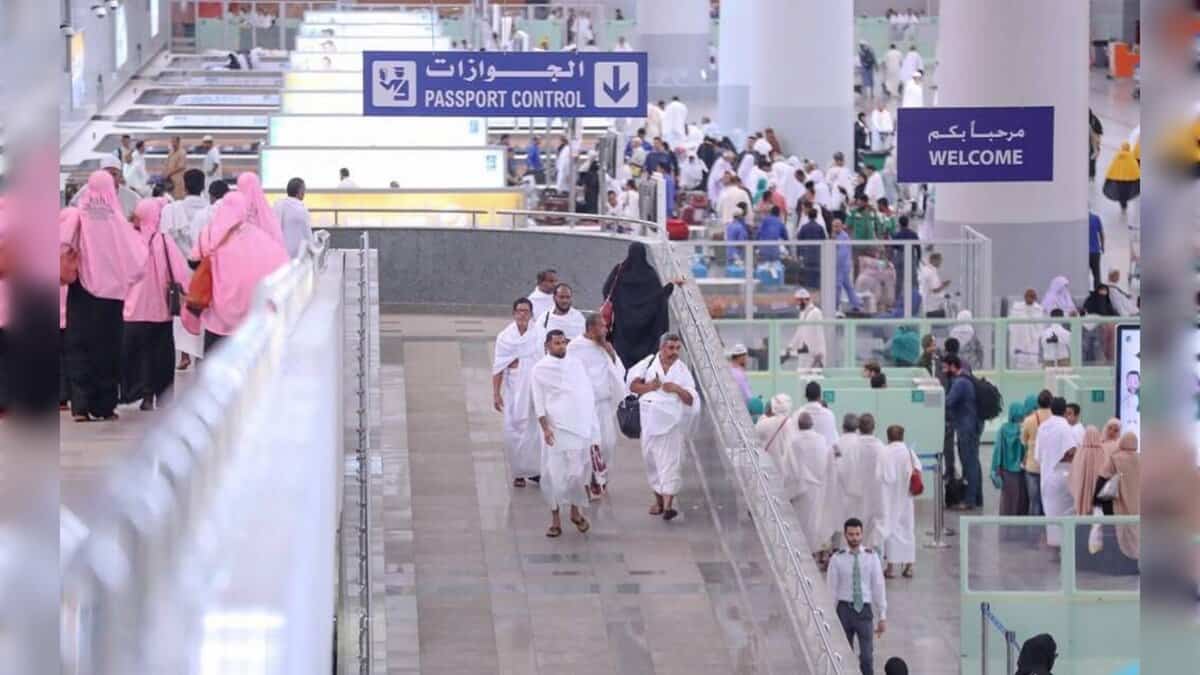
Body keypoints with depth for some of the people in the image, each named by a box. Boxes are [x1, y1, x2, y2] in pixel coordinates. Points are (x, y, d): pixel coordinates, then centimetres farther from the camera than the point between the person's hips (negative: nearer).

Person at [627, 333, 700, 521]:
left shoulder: (682, 370, 5)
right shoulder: (649, 363, 6)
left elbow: (691, 400, 2)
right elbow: (633, 385, 3)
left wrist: (678, 389, -17)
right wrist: (648, 387, -15)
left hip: (672, 421, -2)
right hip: (650, 419, 2)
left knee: (670, 460, -11)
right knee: (651, 459, 7)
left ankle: (668, 504, -17)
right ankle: (658, 500, 22)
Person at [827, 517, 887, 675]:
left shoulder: (871, 557, 0)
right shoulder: (837, 559, -1)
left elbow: (878, 587, 2)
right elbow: (831, 590, 1)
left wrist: (883, 616, 1)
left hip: (864, 610, 0)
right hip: (844, 609, 0)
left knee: (867, 657, -5)